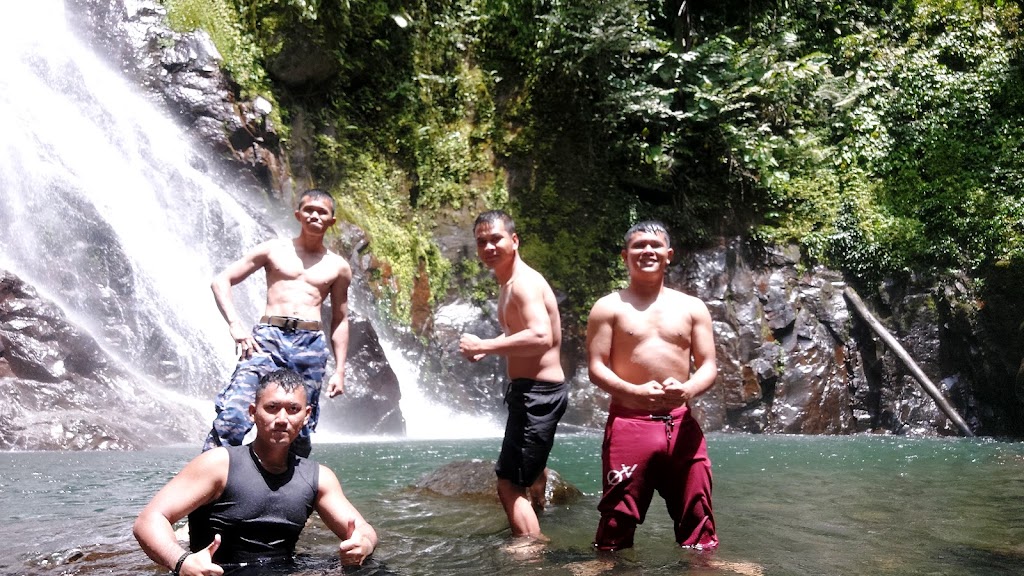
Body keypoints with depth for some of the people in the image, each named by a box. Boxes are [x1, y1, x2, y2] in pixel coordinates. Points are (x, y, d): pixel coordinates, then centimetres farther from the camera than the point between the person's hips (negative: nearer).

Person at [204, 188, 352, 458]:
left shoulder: (338, 267, 17)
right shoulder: (274, 250, 12)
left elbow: (340, 320, 20)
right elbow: (221, 280, 10)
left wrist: (340, 370, 12)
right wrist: (235, 324, -6)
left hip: (311, 346, 2)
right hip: (268, 337, -2)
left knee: (299, 433, 3)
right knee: (233, 416, -19)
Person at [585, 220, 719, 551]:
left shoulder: (692, 307, 12)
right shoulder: (609, 308, 3)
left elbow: (709, 365, 6)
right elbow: (596, 368, -4)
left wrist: (688, 389, -17)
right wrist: (636, 393, -23)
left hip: (681, 424, 3)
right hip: (629, 423, -3)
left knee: (697, 522, 9)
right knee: (618, 524, 1)